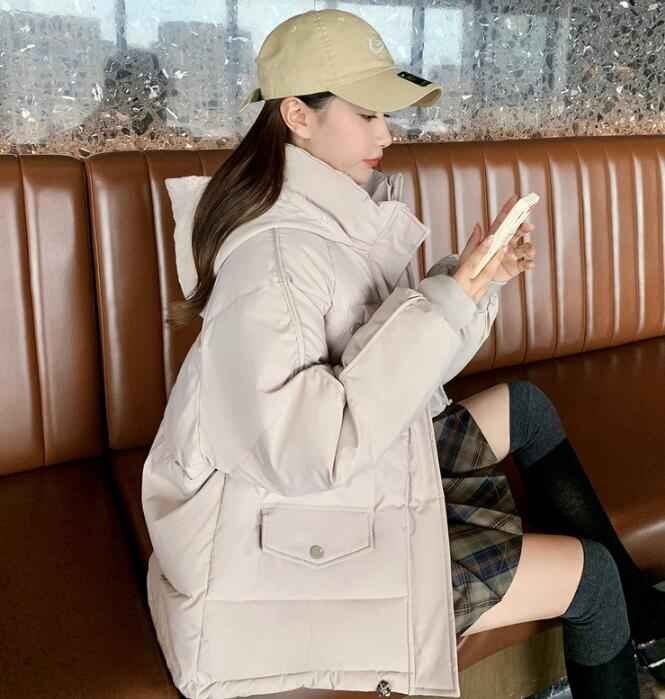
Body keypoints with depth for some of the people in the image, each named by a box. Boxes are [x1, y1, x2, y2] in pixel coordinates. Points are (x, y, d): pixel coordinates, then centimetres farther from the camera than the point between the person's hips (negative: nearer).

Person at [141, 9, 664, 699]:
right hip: (296, 544, -9)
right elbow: (305, 453, -34)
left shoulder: (341, 213, 1)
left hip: (362, 474, 10)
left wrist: (478, 281, -7)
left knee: (526, 406, 19)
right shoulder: (273, 252, -26)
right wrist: (446, 298, -30)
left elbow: (397, 369, 7)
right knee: (590, 573, -6)